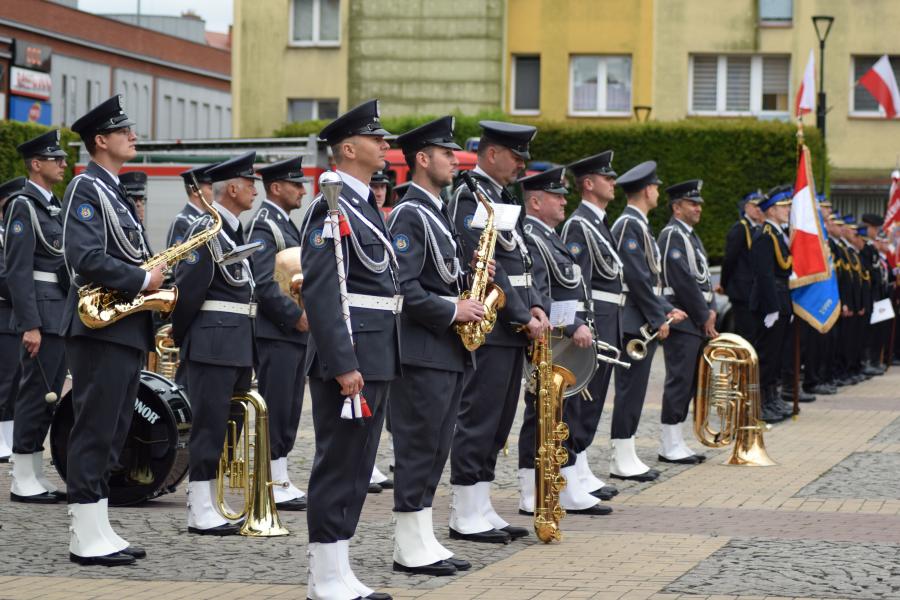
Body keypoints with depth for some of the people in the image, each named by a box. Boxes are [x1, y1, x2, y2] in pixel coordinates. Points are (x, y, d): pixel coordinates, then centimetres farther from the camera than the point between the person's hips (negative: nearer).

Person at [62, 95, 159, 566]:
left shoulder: (115, 192, 20)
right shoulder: (86, 188, -10)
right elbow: (87, 259, -21)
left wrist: (152, 280, 6)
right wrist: (143, 280, -15)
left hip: (127, 328, 10)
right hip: (100, 328, -10)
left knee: (111, 435, 10)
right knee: (94, 432, -7)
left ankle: (100, 533, 14)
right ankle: (86, 540, -5)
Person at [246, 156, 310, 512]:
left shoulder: (286, 224, 18)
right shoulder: (264, 225, -12)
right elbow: (264, 283, -20)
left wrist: (307, 314, 10)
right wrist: (297, 316, -17)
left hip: (294, 332, 9)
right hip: (275, 332, -9)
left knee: (288, 410, 11)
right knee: (276, 410, -6)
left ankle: (282, 481, 16)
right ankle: (274, 486, -3)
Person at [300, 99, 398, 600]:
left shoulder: (367, 206, 17)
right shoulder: (332, 207, -12)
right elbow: (320, 293, -19)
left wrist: (382, 361, 18)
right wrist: (343, 365, -23)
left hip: (377, 357, 9)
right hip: (349, 356, -9)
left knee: (357, 466, 11)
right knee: (338, 464, -4)